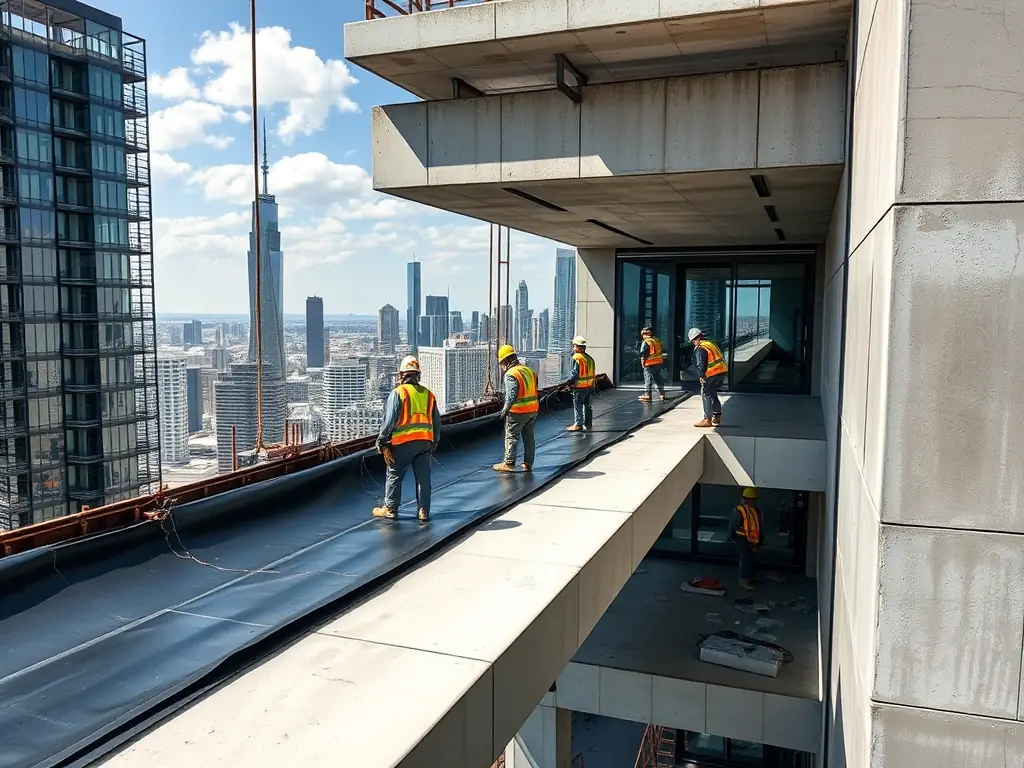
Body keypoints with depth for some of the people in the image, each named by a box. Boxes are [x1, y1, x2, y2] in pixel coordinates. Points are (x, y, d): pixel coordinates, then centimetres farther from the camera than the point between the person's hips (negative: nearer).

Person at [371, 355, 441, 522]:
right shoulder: (428, 394, 12)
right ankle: (424, 511, 11)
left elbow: (390, 420, -10)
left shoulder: (398, 392, -5)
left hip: (404, 441, -4)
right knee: (423, 477, 9)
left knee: (394, 476, 10)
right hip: (425, 442, 4)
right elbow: (436, 421, 15)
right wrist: (434, 443, 24)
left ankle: (390, 509, 17)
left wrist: (383, 443, -5)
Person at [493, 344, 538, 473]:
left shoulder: (511, 374, -15)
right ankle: (528, 464, 20)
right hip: (533, 409, 7)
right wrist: (534, 408, 17)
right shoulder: (528, 370, 10)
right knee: (529, 437, 14)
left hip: (518, 411, -7)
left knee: (511, 437, 5)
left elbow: (511, 396, -20)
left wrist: (505, 410, -10)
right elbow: (535, 390, 12)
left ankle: (509, 463, 11)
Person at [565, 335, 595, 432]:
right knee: (587, 404, 16)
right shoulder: (589, 358, 10)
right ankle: (588, 423, 23)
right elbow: (593, 373, 14)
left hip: (579, 387, -8)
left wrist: (569, 382, -6)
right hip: (589, 385, 8)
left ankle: (578, 424, -5)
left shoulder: (576, 358, -15)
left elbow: (574, 373, -18)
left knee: (577, 405, -3)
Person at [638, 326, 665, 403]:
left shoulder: (645, 342, -12)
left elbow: (643, 355, -14)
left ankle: (647, 395, 0)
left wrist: (643, 363, -6)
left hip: (650, 364, -7)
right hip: (659, 362, 7)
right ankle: (661, 394, 21)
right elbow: (660, 352, 17)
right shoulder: (657, 341, 9)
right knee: (658, 379, 15)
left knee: (648, 379, -1)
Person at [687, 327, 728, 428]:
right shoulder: (711, 343, 17)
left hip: (713, 374, -9)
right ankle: (717, 417, 28)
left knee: (706, 395, 0)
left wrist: (701, 376, -9)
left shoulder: (700, 348, -11)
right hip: (723, 370, 9)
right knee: (712, 393, 22)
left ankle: (707, 419, 0)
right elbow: (721, 357, 23)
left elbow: (700, 364, -17)